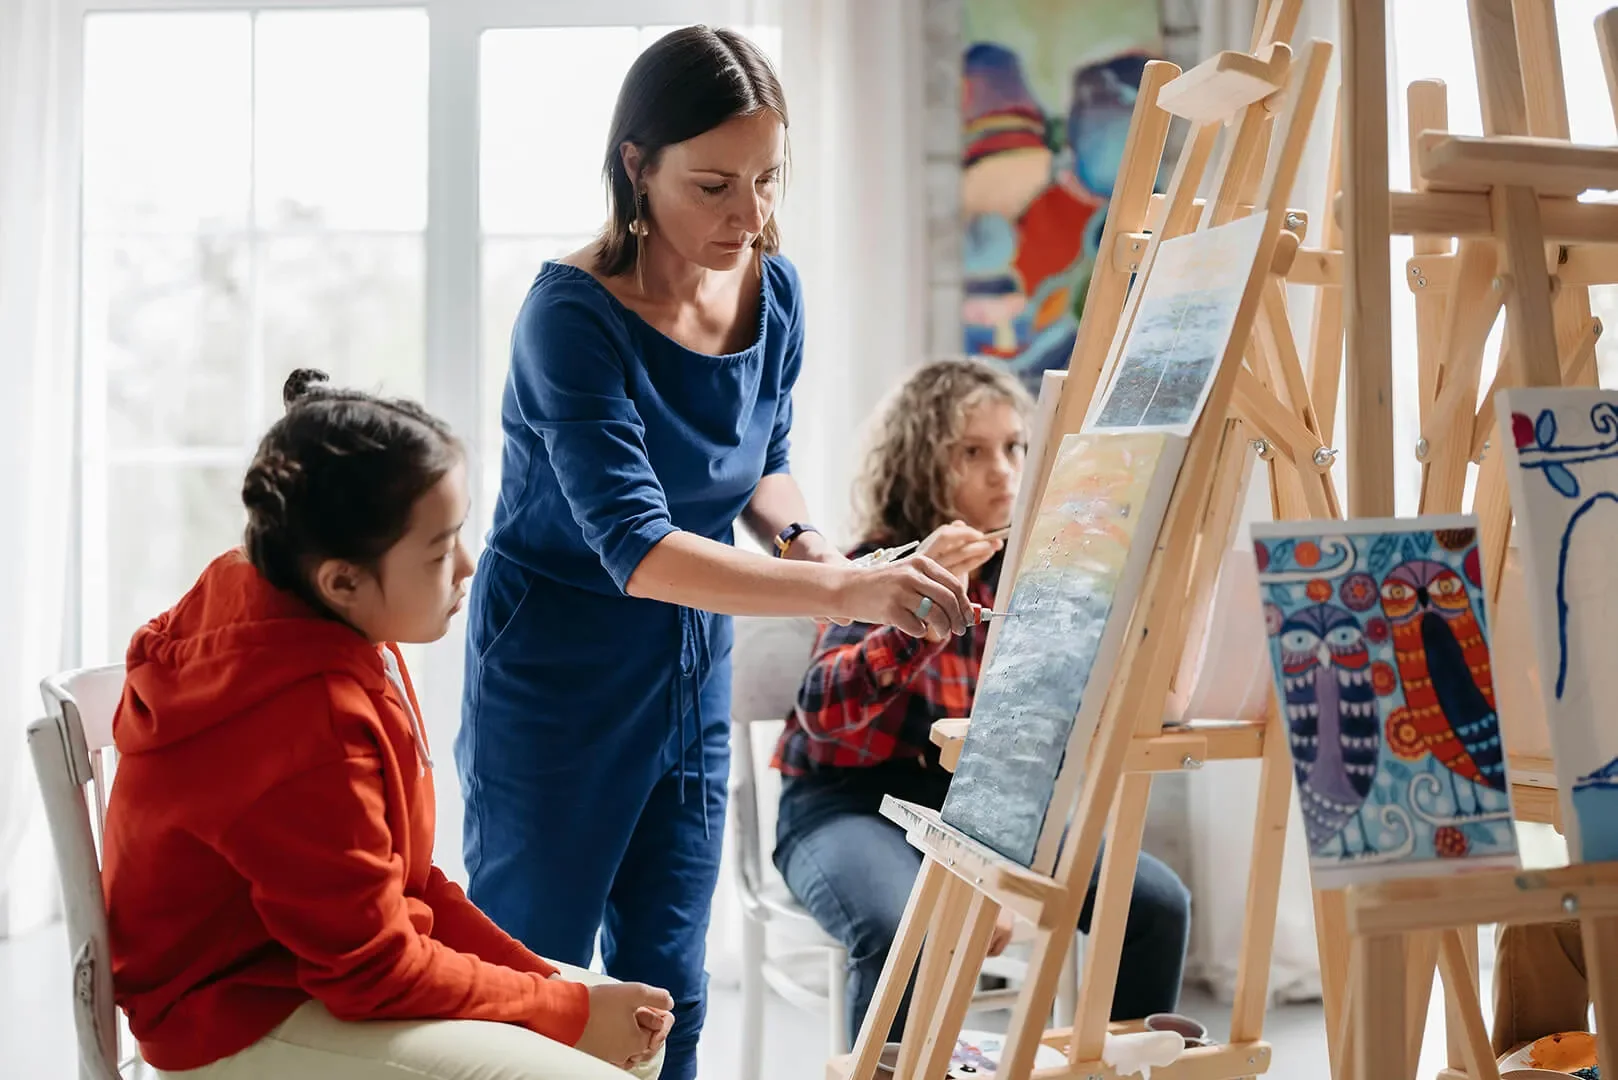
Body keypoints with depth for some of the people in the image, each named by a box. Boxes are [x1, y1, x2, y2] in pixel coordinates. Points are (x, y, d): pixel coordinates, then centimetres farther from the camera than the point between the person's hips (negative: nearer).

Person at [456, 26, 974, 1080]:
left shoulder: (773, 290, -3)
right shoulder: (572, 315, -23)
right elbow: (636, 547, -32)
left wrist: (810, 541, -8)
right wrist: (845, 593, -42)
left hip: (694, 671, 6)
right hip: (557, 672, -5)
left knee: (667, 993, 14)